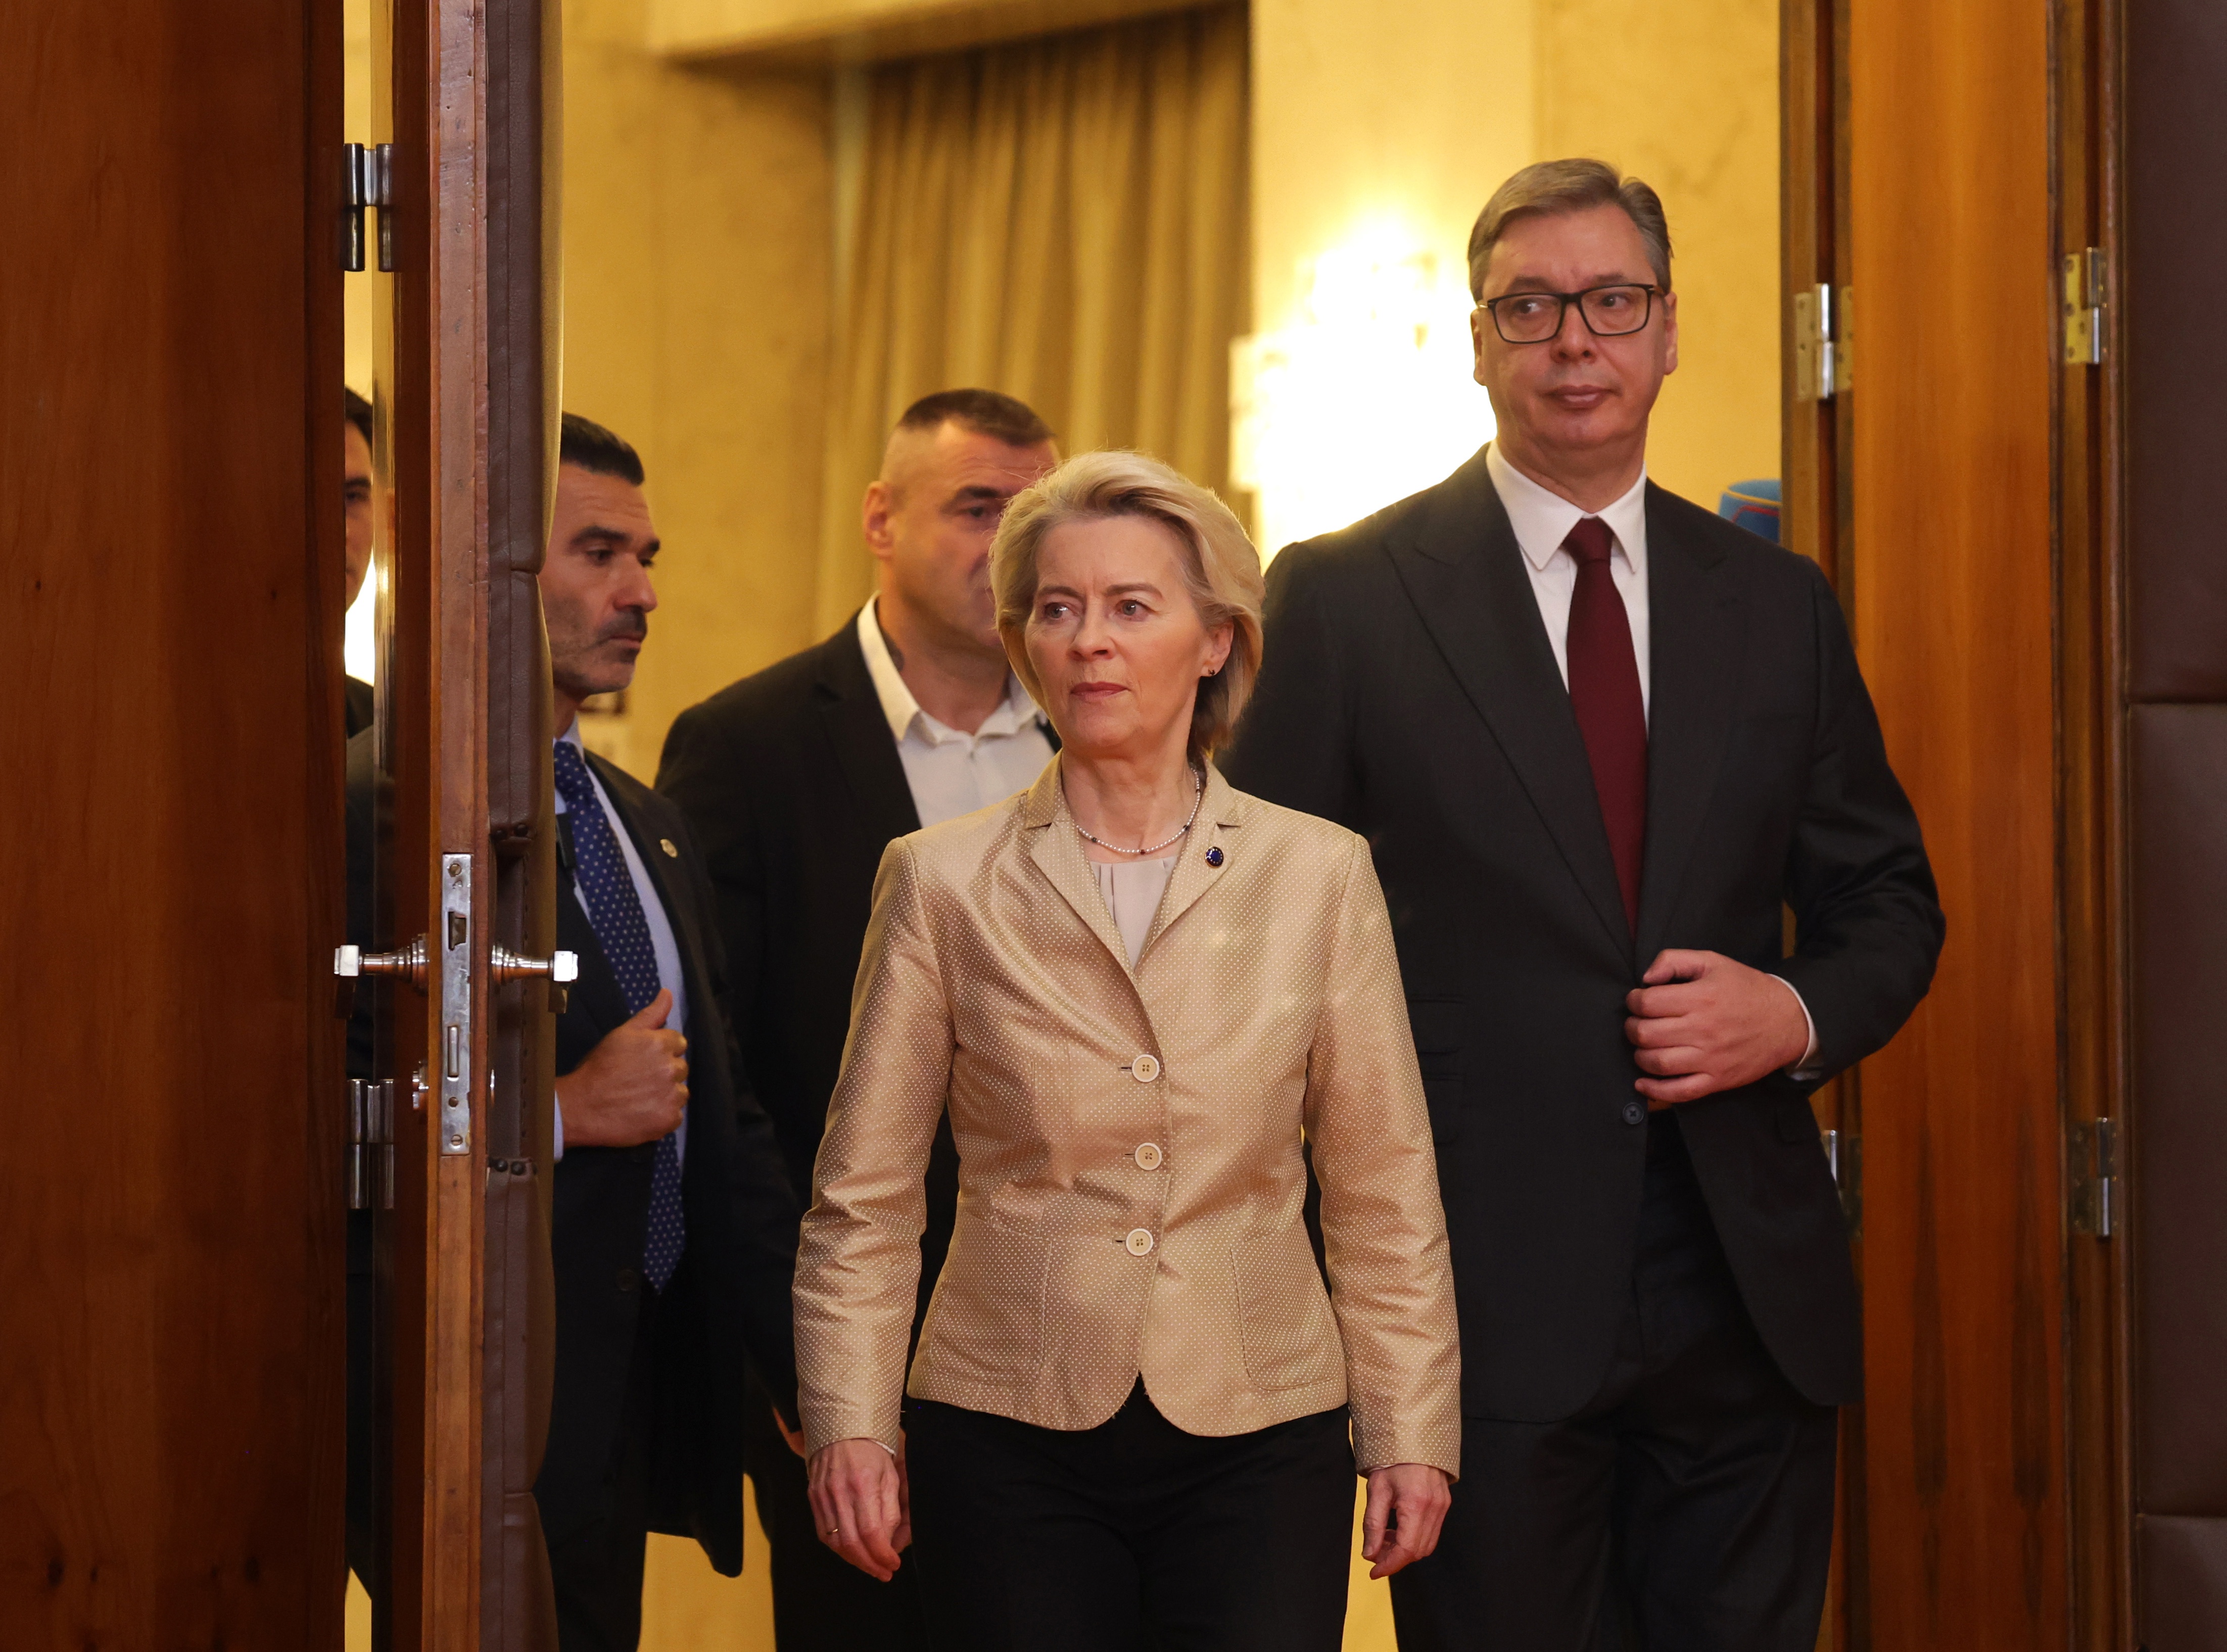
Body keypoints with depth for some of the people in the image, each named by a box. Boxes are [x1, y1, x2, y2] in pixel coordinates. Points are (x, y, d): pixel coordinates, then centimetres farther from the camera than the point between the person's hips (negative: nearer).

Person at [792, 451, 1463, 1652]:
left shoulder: (1318, 875, 4)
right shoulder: (943, 881, 3)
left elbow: (1383, 1190, 7)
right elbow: (862, 1195, 6)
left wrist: (1412, 1432, 4)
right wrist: (850, 1421, -2)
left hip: (1258, 1440, 0)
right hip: (1010, 1448, 0)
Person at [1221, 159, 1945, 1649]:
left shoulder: (1781, 605, 10)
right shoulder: (1344, 599, -1)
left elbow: (1889, 903, 15)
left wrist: (1799, 1013, -7)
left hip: (1750, 1295, 3)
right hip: (1488, 1301, -3)